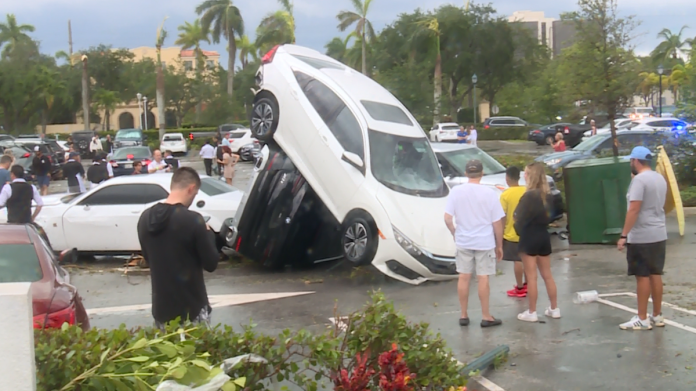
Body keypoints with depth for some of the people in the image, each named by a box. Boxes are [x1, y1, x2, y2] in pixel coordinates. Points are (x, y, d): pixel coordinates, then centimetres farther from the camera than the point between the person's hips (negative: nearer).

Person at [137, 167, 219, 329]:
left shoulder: (145, 218, 0)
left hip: (161, 307, 5)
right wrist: (208, 234, 5)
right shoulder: (193, 220, -19)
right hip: (191, 308, -5)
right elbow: (211, 264, -12)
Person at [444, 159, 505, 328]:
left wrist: (455, 233, 10)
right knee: (483, 278, 4)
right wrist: (499, 245, 3)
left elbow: (447, 218, -7)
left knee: (464, 277, 11)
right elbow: (497, 222, -8)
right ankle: (486, 317, 12)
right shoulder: (489, 193, -10)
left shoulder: (456, 191, -5)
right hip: (485, 242, -2)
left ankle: (464, 315, 18)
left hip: (463, 241, 2)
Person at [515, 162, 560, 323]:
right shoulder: (547, 196, 5)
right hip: (544, 236, 7)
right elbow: (548, 216, 10)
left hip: (530, 238, -7)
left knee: (531, 277, 0)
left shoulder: (529, 196, -17)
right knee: (547, 275, 15)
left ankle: (532, 312, 6)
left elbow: (521, 219, -13)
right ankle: (554, 309, 20)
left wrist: (518, 231, 3)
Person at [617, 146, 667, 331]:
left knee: (642, 276, -3)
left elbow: (634, 210, -22)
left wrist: (624, 235, -21)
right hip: (659, 234, 8)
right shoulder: (660, 178, 11)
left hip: (641, 237, -8)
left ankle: (642, 319, 1)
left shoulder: (639, 180, -17)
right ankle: (657, 316, 19)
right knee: (656, 275, 13)